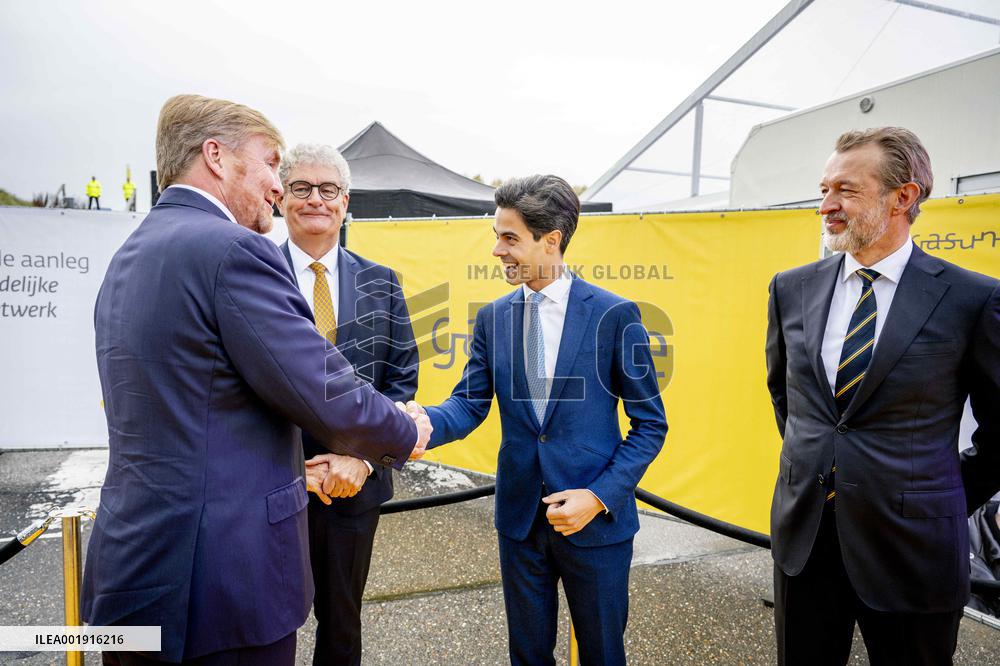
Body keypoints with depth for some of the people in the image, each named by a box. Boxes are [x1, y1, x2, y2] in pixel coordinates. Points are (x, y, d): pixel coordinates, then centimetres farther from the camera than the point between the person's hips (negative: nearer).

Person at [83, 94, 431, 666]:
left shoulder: (128, 258, 11)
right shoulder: (233, 249, -19)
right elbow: (330, 397, -20)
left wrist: (286, 467, 22)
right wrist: (408, 436, -1)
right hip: (221, 582, -9)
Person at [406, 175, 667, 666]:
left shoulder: (614, 315, -11)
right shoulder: (493, 317, 1)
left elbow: (650, 423, -7)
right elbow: (470, 404, -2)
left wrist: (600, 496, -15)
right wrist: (428, 421, -23)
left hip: (596, 516, -3)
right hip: (520, 516, 3)